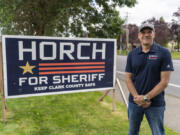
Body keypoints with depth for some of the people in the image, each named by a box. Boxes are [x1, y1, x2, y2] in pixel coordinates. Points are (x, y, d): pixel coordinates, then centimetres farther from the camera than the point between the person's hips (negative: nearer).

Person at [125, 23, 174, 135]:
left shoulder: (164, 53, -7)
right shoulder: (132, 54, 2)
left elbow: (164, 81, -11)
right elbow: (128, 78, 1)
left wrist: (146, 97, -15)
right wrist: (137, 97, -12)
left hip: (156, 103, -3)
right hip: (134, 102, 3)